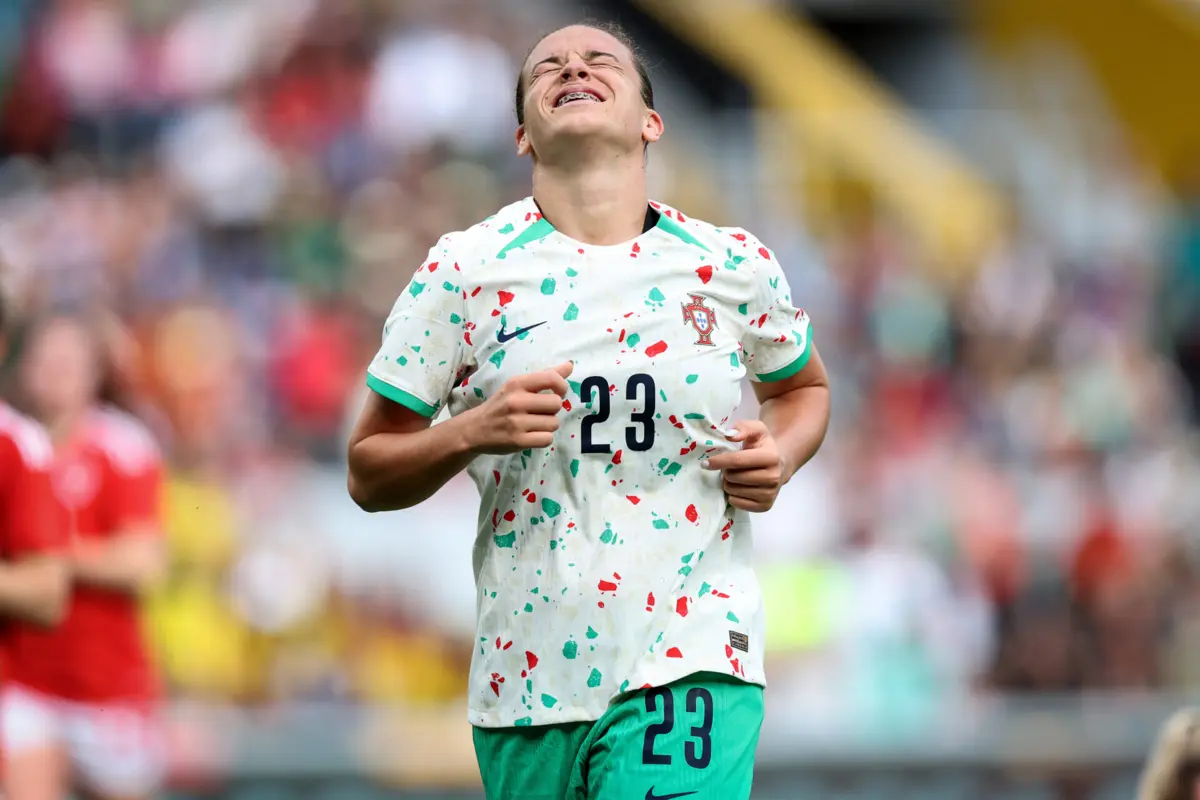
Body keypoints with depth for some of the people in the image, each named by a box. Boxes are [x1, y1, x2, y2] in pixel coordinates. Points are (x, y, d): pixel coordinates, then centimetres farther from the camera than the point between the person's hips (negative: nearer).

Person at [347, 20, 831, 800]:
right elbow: (368, 475, 3)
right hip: (526, 672, 1)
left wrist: (782, 452, 0)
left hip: (689, 664, -1)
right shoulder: (465, 269, 0)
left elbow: (806, 387, 23)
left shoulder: (734, 267, 3)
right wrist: (471, 433, -17)